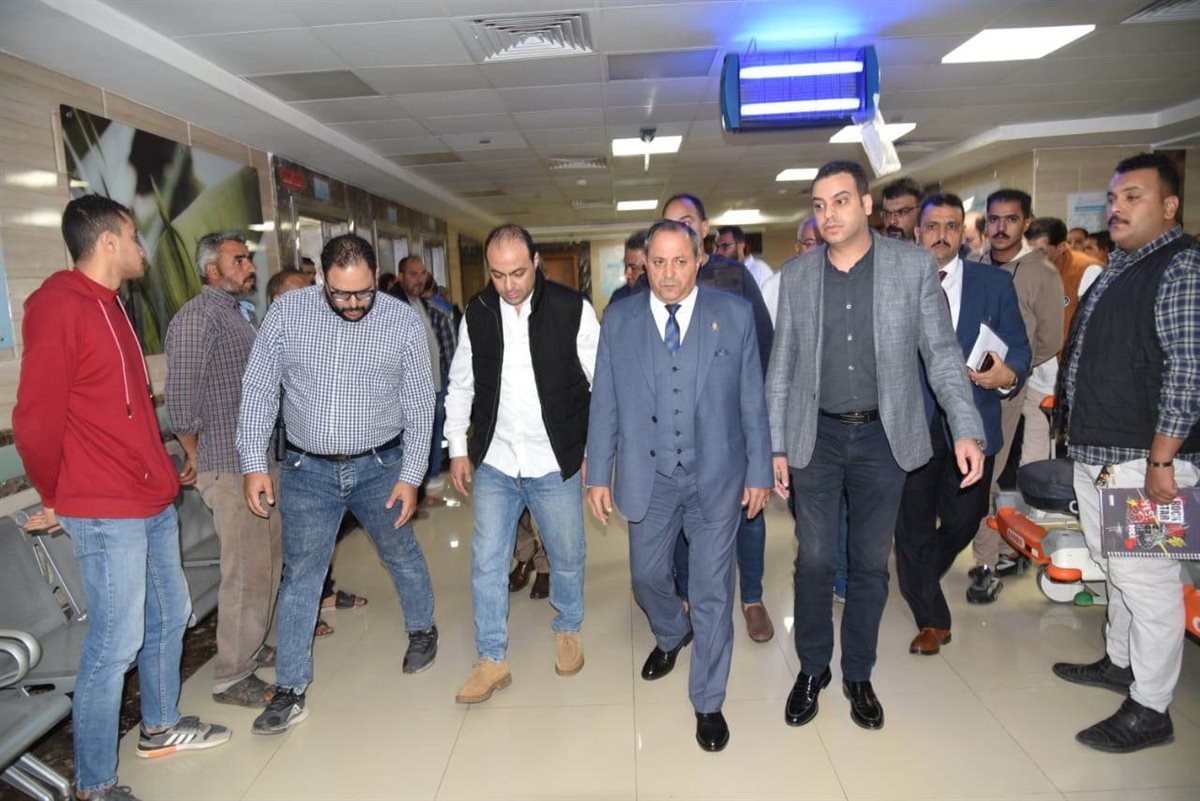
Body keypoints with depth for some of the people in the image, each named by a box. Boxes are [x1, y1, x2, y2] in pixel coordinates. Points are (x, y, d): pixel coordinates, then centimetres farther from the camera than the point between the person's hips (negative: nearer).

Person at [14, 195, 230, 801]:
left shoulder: (110, 306, 15)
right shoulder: (60, 308, -14)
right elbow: (36, 421, -14)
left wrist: (163, 473, 14)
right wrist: (57, 500, -1)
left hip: (152, 501, 9)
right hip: (107, 514, -9)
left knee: (170, 615, 19)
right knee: (116, 643, -1)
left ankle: (161, 726, 38)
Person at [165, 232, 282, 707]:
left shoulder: (236, 314, 15)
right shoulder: (198, 317, -15)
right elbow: (180, 399, -19)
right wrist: (197, 455, -7)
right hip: (230, 468, -9)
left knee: (269, 560, 18)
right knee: (247, 571, -2)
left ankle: (254, 644, 36)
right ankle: (231, 677, 13)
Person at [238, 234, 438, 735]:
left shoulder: (402, 321, -9)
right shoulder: (287, 311, -7)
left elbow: (419, 404, -4)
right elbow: (259, 389, -2)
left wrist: (411, 475, -7)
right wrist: (254, 464, -7)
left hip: (380, 467, 0)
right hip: (307, 470, 1)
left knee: (401, 554, 16)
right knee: (299, 576, 7)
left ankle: (422, 629, 43)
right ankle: (290, 690, 21)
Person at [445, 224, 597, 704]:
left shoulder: (572, 309, -9)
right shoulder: (477, 314, 1)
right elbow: (461, 385, 11)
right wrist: (458, 448, 9)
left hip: (556, 464, -2)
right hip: (494, 464, 3)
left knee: (567, 557, 13)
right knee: (486, 564, 6)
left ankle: (568, 631, 40)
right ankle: (492, 660, 23)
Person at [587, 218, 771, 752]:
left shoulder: (735, 315, -4)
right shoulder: (618, 322, 0)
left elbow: (752, 401, -1)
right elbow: (604, 404, 2)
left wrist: (759, 471, -1)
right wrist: (599, 474, 1)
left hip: (717, 475, -1)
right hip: (648, 477, 2)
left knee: (712, 591, 7)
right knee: (647, 576, 17)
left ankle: (708, 702, 27)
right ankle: (671, 635, 52)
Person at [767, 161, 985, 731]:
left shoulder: (914, 265, -3)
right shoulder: (797, 275, 1)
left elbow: (941, 352, -1)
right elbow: (782, 366, 4)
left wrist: (966, 429, -12)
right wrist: (776, 447, 2)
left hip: (883, 437, 0)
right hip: (816, 437, 1)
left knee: (871, 563, 11)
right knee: (814, 560, 6)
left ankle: (858, 674, 31)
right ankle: (812, 669, 28)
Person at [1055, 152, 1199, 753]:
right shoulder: (1118, 268, 16)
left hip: (1139, 459, -9)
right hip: (1094, 455, 9)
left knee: (1146, 581, 0)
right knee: (1115, 568, 20)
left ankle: (1150, 709, 13)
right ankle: (1119, 663, 37)